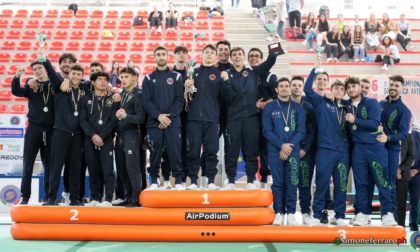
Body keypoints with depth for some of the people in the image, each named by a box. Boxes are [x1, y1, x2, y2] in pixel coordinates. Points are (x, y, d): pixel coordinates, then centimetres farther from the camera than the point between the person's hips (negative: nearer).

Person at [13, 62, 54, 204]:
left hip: (50, 131, 0)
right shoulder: (31, 85, 5)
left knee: (49, 166, 6)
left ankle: (49, 197, 15)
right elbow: (16, 92, -9)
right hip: (33, 129, 1)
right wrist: (17, 76, -26)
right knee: (27, 166, 1)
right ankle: (25, 197, 8)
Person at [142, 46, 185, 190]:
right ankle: (154, 181, 13)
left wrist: (170, 116, -11)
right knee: (155, 153, 3)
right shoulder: (148, 78, 10)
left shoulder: (176, 77, 8)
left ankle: (178, 181, 3)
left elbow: (180, 100, 1)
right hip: (154, 122, 1)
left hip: (173, 122, -1)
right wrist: (158, 116, -13)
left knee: (175, 152, -3)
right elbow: (146, 101, 1)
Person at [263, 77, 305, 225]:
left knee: (292, 183, 1)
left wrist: (289, 146, -11)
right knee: (277, 183, 2)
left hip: (293, 151, 1)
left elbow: (301, 131, 1)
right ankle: (279, 213, 8)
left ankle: (291, 213, 8)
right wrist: (281, 145, -13)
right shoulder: (269, 107, 5)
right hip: (275, 151, 0)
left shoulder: (298, 108, 7)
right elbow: (267, 131, -2)